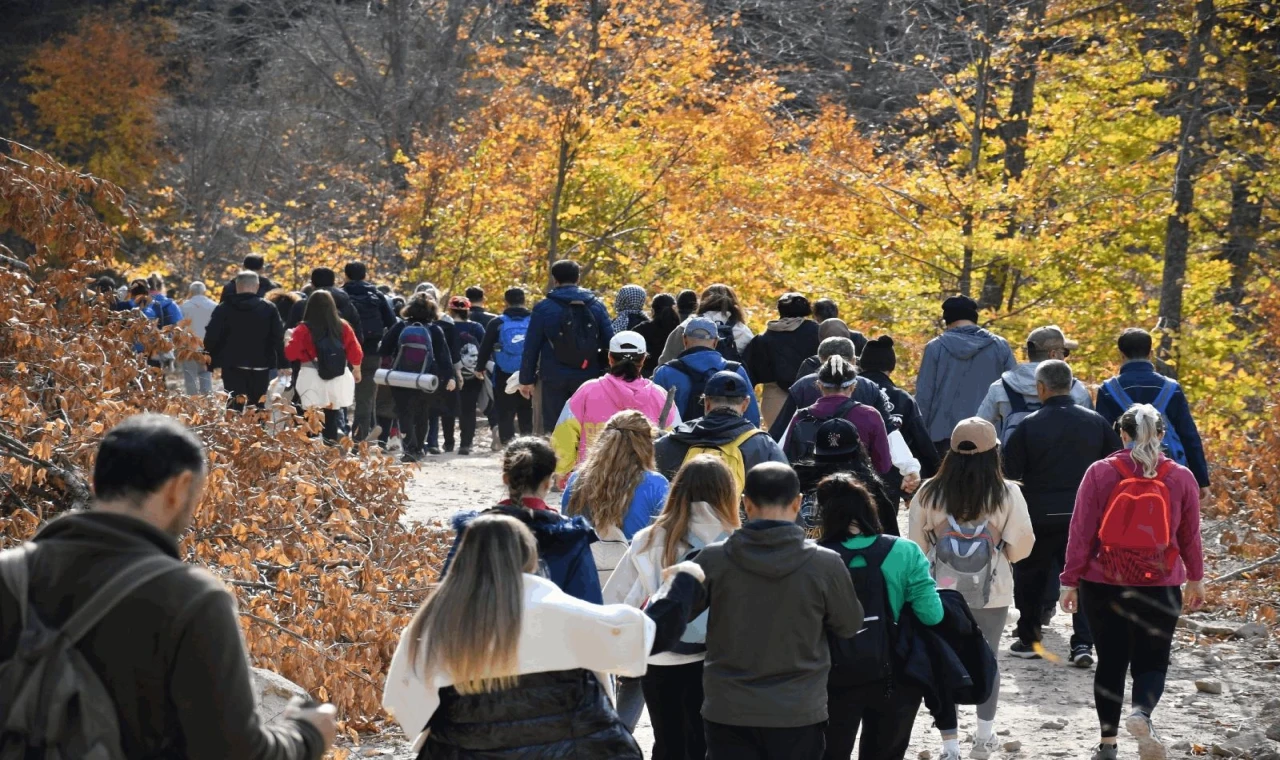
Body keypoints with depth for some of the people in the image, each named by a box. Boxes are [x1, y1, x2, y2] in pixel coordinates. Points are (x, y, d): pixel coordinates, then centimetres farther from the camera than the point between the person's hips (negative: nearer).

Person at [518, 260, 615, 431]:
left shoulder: (543, 308, -3)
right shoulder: (596, 305, 4)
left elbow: (531, 346, -2)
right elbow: (609, 344, 4)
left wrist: (526, 379, 5)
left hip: (554, 378, -2)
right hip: (588, 378, 2)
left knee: (554, 428, 3)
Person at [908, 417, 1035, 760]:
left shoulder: (928, 493, -9)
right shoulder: (1007, 493, -11)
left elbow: (916, 546, -3)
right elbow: (1021, 546, -6)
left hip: (940, 593, 0)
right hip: (991, 594, 0)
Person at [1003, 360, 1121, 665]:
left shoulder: (1029, 425, -10)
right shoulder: (1095, 422, 1)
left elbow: (1009, 472, -7)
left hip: (1040, 515, -2)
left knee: (1031, 577, 14)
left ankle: (1029, 640, 20)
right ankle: (1083, 643, -1)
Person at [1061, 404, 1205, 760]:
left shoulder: (1100, 473, -6)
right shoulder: (1181, 478, -2)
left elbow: (1081, 532, -5)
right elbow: (1190, 536, 7)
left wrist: (1070, 580, 3)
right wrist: (1195, 578, 21)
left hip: (1102, 585, 0)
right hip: (1160, 587, 0)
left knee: (1111, 661, 12)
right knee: (1151, 661, 9)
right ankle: (1141, 713, -22)